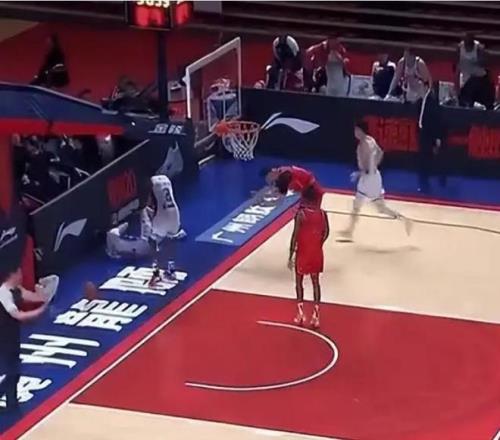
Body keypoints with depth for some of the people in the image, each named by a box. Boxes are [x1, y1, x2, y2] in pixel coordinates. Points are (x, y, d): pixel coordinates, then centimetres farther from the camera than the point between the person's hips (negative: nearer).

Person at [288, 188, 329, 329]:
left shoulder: (300, 213, -17)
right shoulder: (322, 213, -3)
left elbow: (295, 236, -17)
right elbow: (326, 232, 6)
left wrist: (291, 256, -11)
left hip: (303, 253, -4)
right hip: (316, 253, 4)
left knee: (299, 281, 12)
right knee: (315, 282, 11)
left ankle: (301, 313, 8)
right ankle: (316, 316, 9)